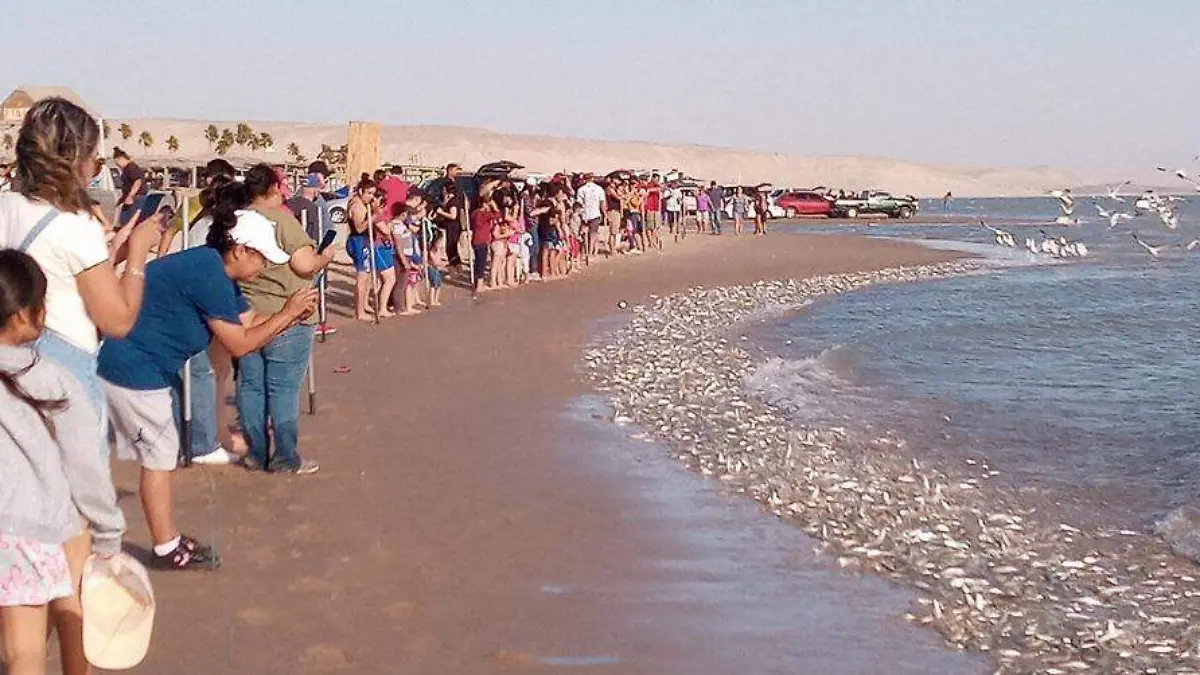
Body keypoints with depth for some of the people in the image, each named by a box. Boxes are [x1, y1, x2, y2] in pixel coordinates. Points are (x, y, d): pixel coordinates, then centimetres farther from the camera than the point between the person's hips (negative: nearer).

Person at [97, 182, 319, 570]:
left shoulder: (219, 272, 9)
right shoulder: (208, 273, -21)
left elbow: (250, 325, 12)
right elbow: (240, 345, -16)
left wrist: (293, 316, -1)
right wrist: (286, 313, -9)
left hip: (143, 364, 10)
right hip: (135, 368, -10)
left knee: (161, 451, 17)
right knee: (159, 455, 1)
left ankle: (167, 539, 26)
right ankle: (167, 549, 12)